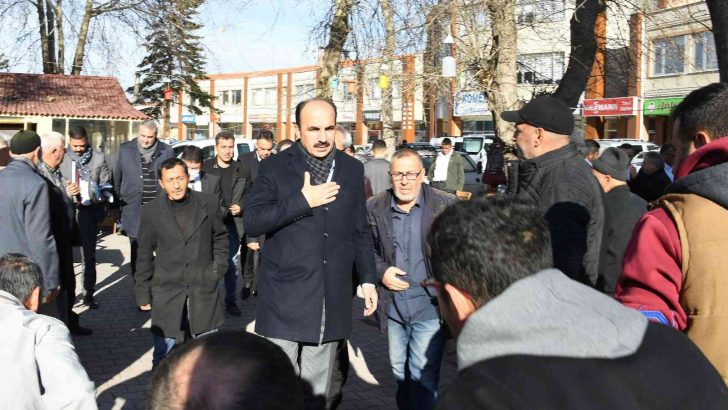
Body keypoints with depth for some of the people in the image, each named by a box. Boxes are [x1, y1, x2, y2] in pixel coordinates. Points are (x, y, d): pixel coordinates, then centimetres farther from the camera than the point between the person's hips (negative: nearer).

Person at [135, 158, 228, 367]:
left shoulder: (209, 203, -3)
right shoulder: (151, 211, -3)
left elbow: (220, 238, 12)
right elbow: (145, 256, 3)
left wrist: (218, 268, 3)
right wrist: (143, 293, 3)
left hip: (203, 293, 1)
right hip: (166, 295, -1)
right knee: (163, 355, 7)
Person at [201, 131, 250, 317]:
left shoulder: (242, 171, 5)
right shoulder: (205, 168, -4)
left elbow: (248, 195, 13)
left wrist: (240, 207, -4)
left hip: (232, 224, 2)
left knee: (231, 263, 8)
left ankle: (230, 301, 19)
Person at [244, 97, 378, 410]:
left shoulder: (352, 169, 8)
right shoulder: (275, 167, -2)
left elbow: (360, 231, 14)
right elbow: (251, 222, -11)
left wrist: (368, 278, 11)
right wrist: (302, 201, -17)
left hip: (331, 300, 3)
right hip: (284, 299, -3)